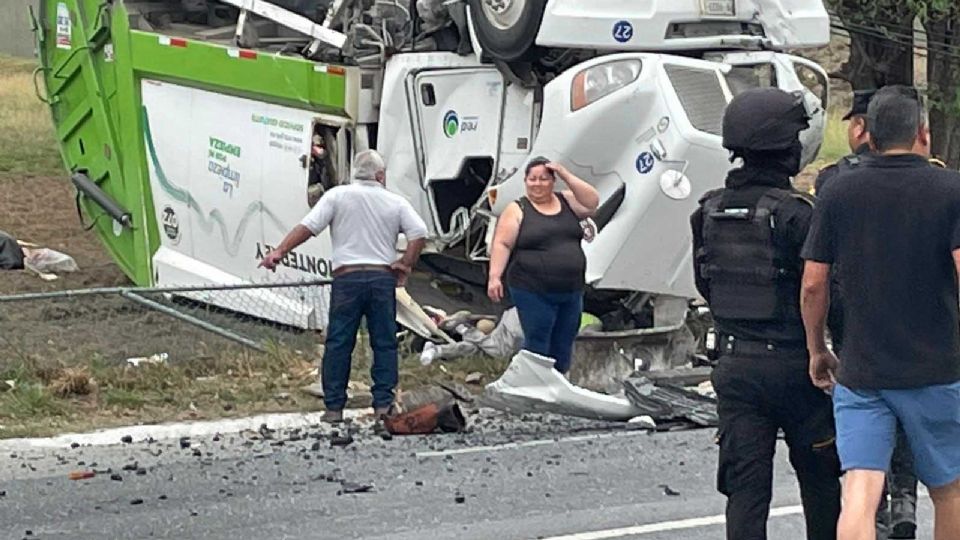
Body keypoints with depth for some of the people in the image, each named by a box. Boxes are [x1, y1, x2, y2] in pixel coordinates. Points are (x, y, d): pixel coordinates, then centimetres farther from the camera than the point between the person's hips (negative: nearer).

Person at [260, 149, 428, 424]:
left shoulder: (338, 196, 3)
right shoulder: (395, 202, 9)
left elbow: (308, 227, -5)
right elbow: (419, 234, 0)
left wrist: (279, 251, -4)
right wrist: (406, 264, 9)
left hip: (347, 278, -1)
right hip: (383, 278, 1)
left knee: (338, 344, 3)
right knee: (384, 343, 8)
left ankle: (334, 407, 3)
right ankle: (383, 404, 5)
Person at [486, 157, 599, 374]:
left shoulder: (566, 202, 11)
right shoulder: (517, 210, -1)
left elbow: (592, 202, -3)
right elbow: (502, 244, -7)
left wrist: (565, 175, -7)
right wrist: (494, 277, -18)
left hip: (571, 292, 5)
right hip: (533, 293, -4)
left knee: (562, 348, 11)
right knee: (537, 346, -3)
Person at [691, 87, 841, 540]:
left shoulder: (709, 211, 2)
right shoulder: (794, 213, -16)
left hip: (734, 364, 4)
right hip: (791, 362, -4)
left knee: (744, 485, 4)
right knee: (819, 477, 14)